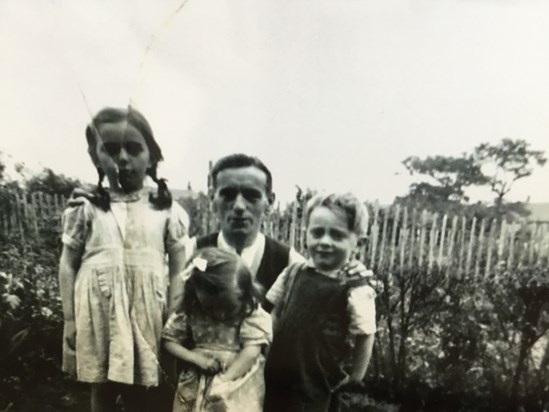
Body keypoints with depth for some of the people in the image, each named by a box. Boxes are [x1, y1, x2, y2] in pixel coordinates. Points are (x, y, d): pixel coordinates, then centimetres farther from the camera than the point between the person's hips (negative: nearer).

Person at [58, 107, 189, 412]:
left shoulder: (168, 211, -3)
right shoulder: (86, 209, -2)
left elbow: (179, 269, 1)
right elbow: (68, 265, 4)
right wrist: (69, 319, 3)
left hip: (147, 314, 0)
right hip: (99, 312, 1)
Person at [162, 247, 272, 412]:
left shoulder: (250, 310, -16)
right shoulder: (189, 311, -9)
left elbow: (252, 350, -19)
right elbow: (169, 341, 1)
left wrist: (223, 381, -19)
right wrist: (196, 358, -14)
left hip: (238, 384, -2)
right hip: (196, 384, 3)